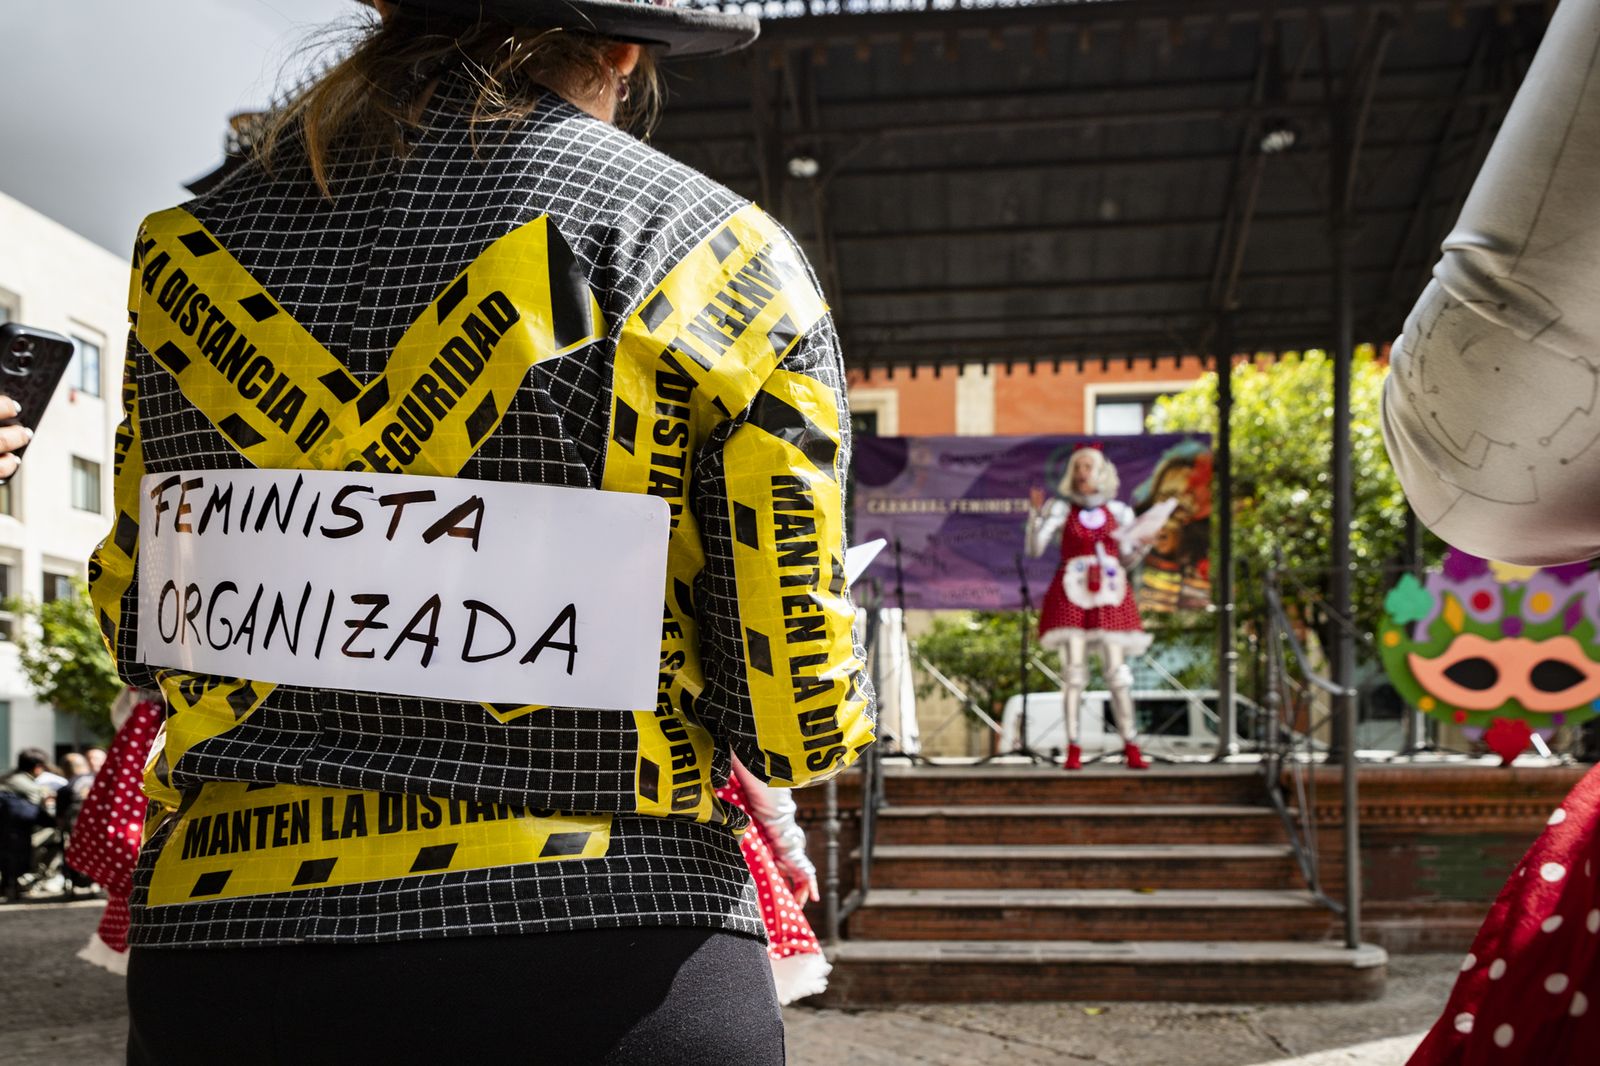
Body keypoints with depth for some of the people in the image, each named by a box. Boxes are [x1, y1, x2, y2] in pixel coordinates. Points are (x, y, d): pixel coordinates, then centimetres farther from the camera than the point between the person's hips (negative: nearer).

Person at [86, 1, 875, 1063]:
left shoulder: (189, 247, 3)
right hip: (601, 955, -2)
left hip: (218, 953, 4)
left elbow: (140, 629, 12)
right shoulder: (729, 257, -7)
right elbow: (794, 718, -9)